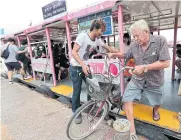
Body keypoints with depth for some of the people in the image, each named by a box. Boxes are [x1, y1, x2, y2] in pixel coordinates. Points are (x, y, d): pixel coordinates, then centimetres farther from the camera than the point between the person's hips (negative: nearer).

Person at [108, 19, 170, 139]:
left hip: (154, 81, -2)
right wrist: (114, 54, -5)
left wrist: (144, 67, -28)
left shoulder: (160, 41, -17)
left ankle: (155, 110, 62)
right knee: (127, 100, -9)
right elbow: (126, 55, 12)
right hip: (137, 80, 2)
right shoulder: (134, 45, -6)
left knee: (157, 103, 22)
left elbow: (166, 63, -22)